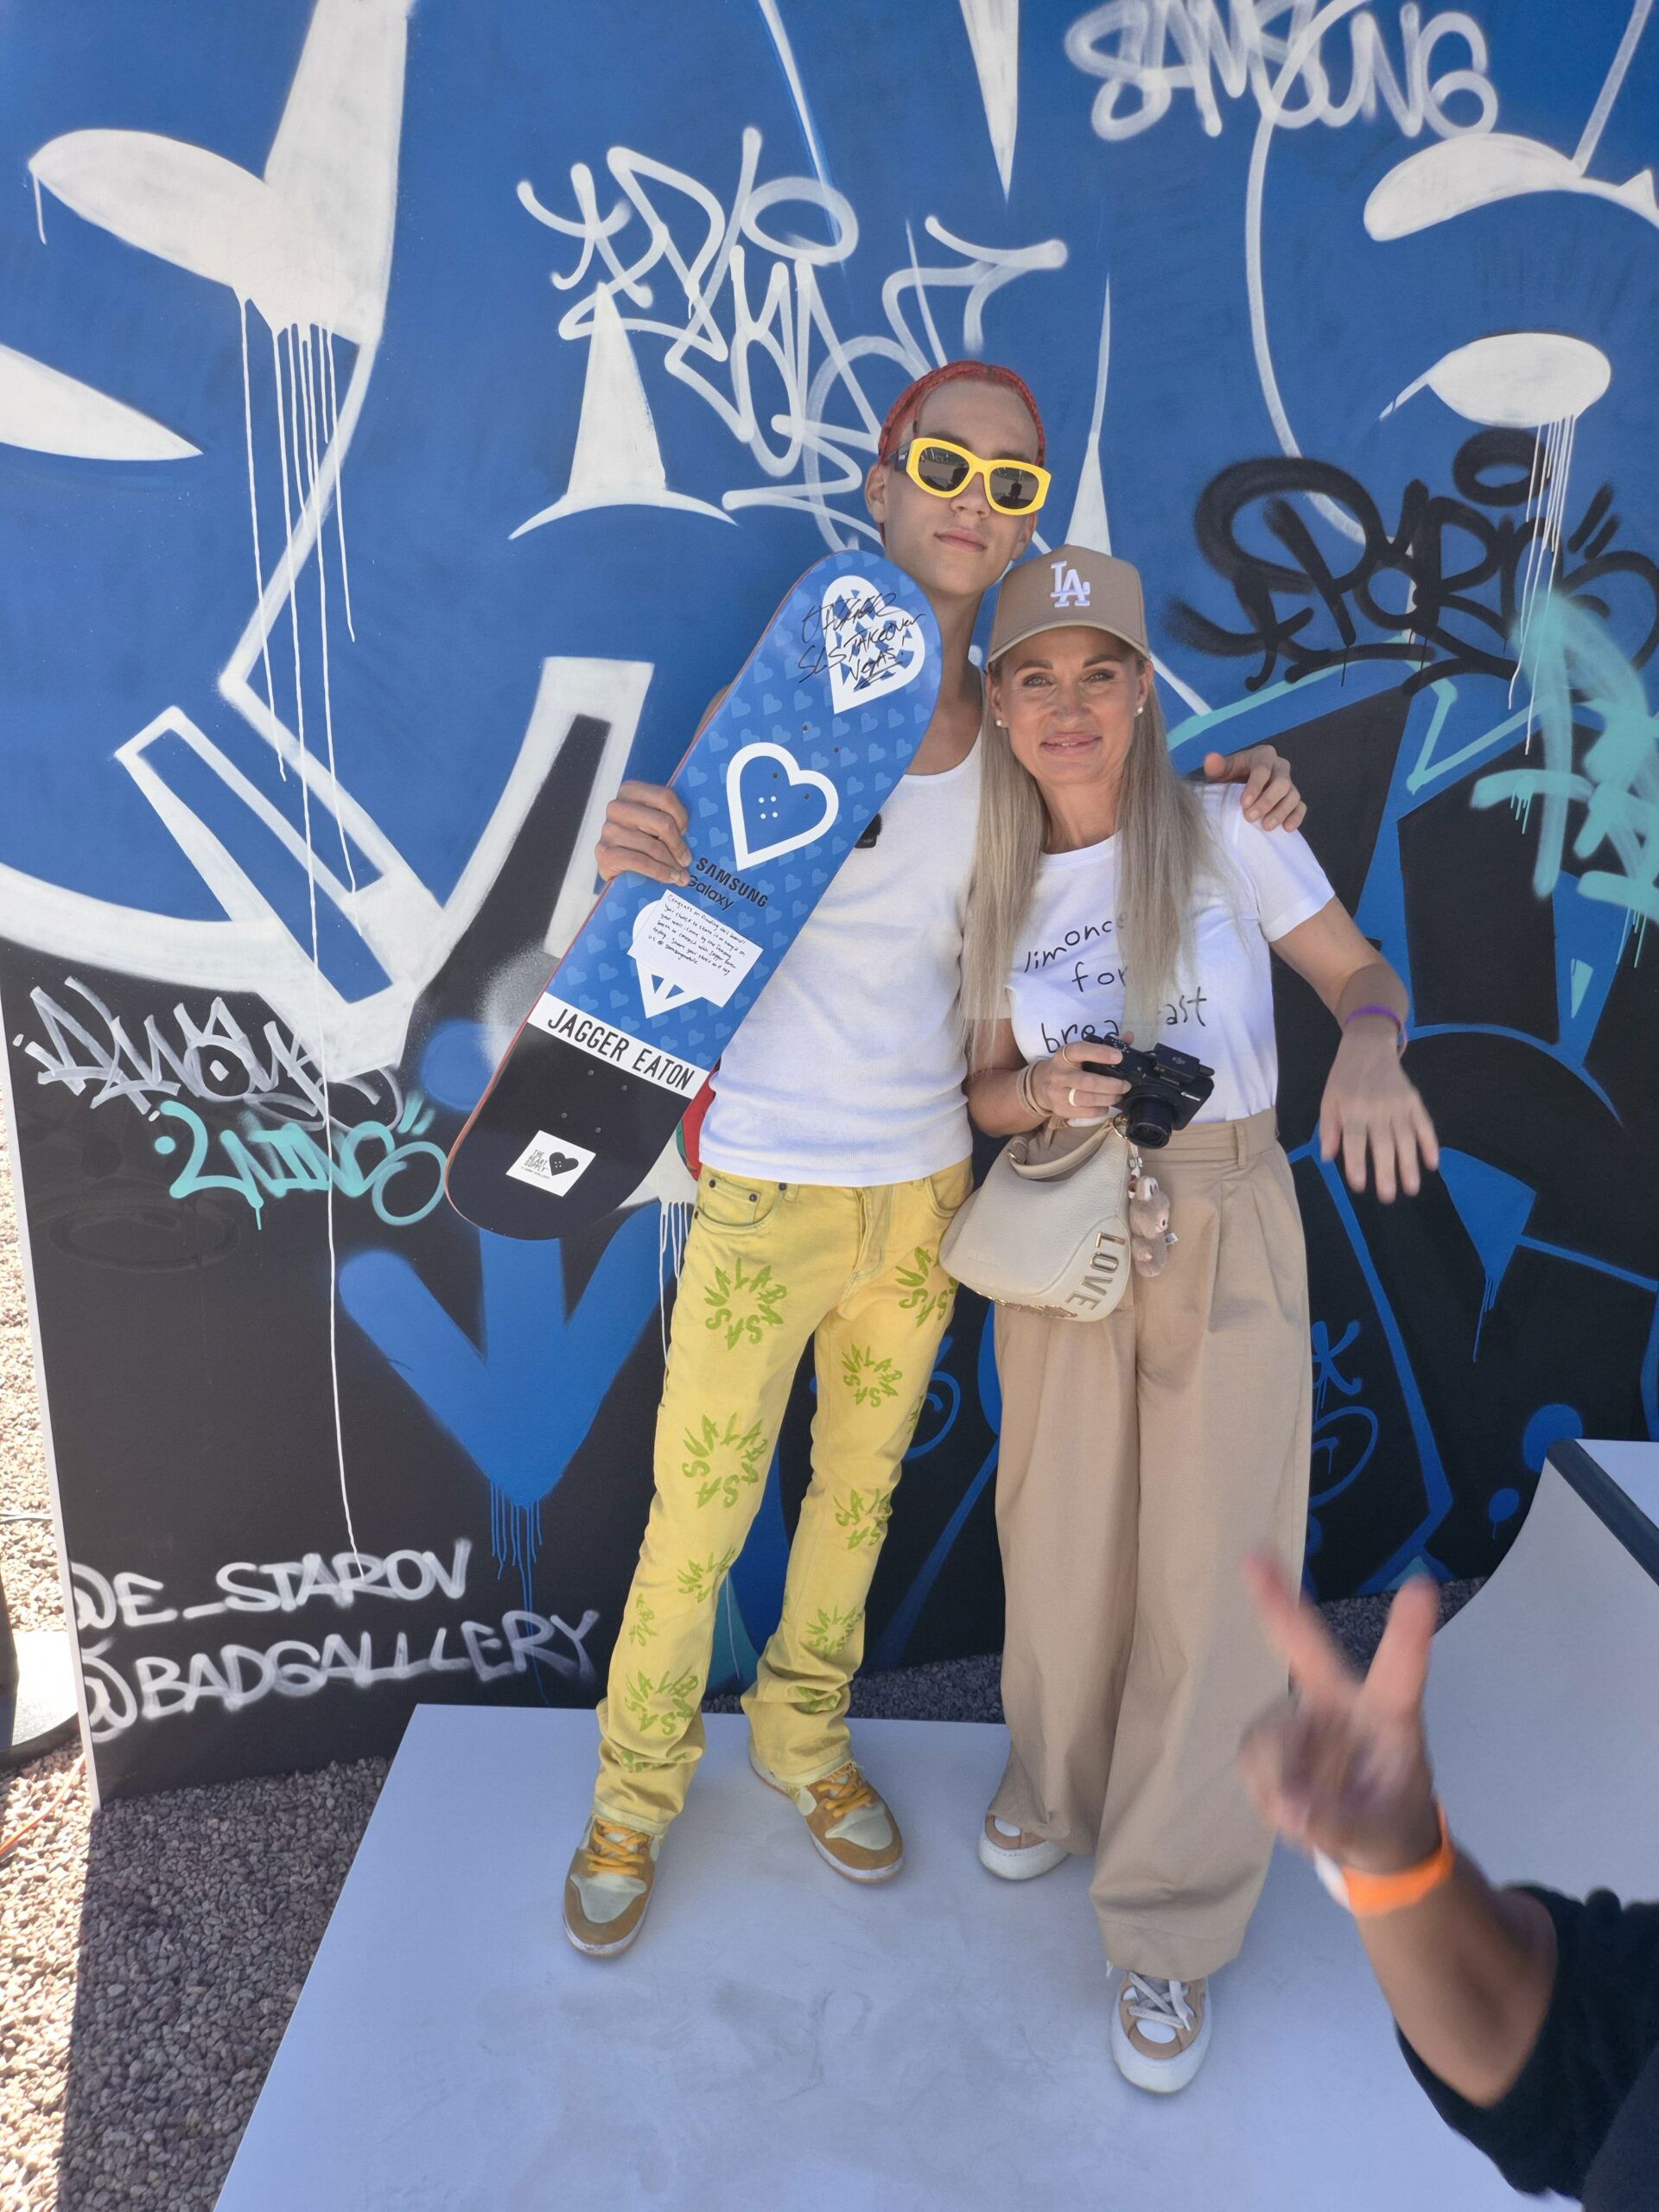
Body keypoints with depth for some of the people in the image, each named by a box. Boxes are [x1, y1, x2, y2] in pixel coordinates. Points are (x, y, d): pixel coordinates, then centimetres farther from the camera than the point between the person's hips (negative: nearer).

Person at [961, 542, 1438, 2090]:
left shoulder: (1225, 827, -6)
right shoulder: (997, 888, 3)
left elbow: (1362, 972, -3)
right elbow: (985, 1092, 8)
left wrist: (1368, 1049, -26)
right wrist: (1046, 1094, -15)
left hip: (1227, 1225, -2)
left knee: (1212, 1569, 1)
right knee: (1062, 1540, 12)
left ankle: (1170, 1926, 20)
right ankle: (1059, 1783, 41)